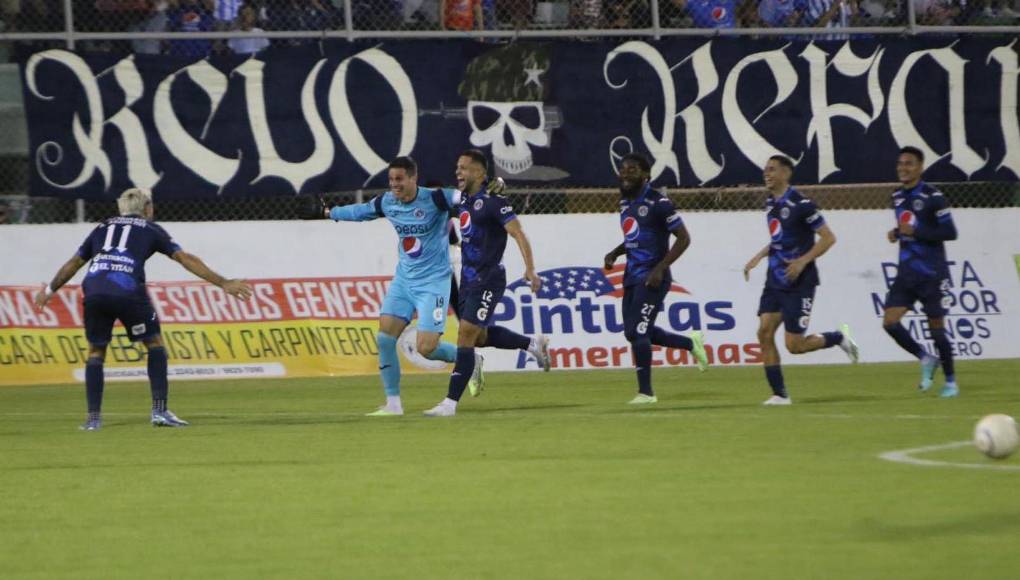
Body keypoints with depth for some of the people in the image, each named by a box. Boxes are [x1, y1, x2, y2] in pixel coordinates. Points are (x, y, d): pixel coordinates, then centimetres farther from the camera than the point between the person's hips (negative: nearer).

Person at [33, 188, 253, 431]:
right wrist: (223, 283, 16)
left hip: (94, 290, 3)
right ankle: (160, 410, 6)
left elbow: (73, 263, 34)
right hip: (128, 290, -3)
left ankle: (93, 418, 12)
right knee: (154, 343, 15)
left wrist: (50, 290, 48)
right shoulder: (150, 229, 21)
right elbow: (185, 259, 15)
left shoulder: (102, 228, 30)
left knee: (96, 351, 18)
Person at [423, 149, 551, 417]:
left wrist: (530, 269, -27)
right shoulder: (463, 200, 10)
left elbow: (517, 233, -20)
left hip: (488, 280, -9)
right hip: (468, 279, 9)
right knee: (479, 336, 16)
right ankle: (533, 344, 35)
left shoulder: (493, 201, -15)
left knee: (466, 334, -13)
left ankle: (450, 402, -13)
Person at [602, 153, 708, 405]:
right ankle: (691, 343, 28)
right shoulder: (625, 202, 13)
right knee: (634, 333, 10)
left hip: (651, 278, -9)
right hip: (632, 277, 9)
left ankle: (646, 391, -2)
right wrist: (615, 253, 8)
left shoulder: (658, 203, -13)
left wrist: (660, 269, -20)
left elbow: (683, 238, -13)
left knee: (637, 331, -13)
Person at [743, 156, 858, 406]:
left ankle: (839, 338, 19)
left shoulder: (800, 204, -15)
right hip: (775, 280, 7)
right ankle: (780, 394, 0)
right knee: (764, 333, -6)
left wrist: (803, 261, -21)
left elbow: (828, 237, -14)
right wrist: (758, 257, 13)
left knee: (794, 345, -7)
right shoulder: (770, 204, 10)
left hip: (798, 282, -7)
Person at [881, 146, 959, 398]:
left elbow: (950, 232, -15)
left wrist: (916, 232, -21)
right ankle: (926, 360, 13)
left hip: (931, 273, -6)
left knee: (936, 327, 0)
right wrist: (897, 233, 4)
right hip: (906, 272, 6)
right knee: (890, 322, -7)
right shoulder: (898, 197, 11)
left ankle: (950, 381, 15)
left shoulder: (932, 197, -12)